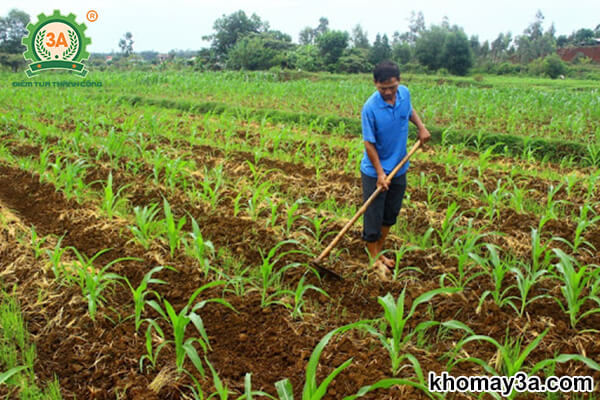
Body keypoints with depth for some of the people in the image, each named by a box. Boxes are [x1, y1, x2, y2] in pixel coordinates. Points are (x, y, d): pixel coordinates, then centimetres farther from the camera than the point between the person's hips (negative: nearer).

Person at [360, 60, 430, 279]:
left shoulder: (405, 93, -6)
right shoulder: (370, 108, -23)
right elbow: (369, 143, -18)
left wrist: (421, 127, 1)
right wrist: (380, 173, -19)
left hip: (399, 168, 6)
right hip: (374, 171, -6)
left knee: (390, 215, 17)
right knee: (373, 217, 2)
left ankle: (379, 252, 35)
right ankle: (375, 260, 20)